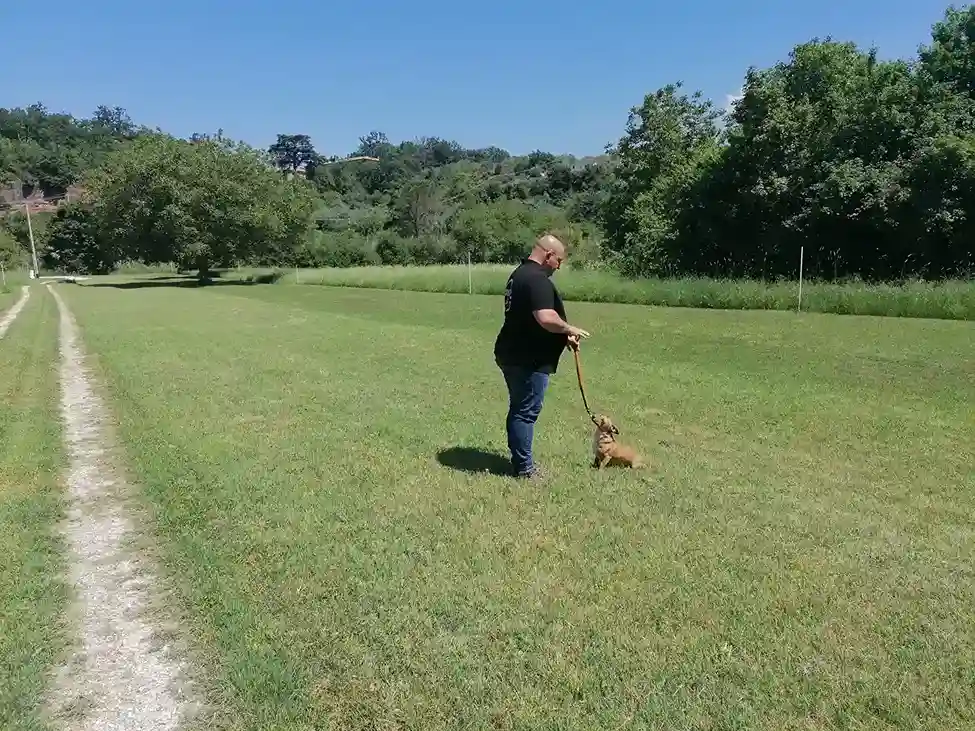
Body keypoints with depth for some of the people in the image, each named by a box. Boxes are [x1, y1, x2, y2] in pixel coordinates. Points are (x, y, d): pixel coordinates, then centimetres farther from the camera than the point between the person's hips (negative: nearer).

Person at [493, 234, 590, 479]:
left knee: (518, 409, 16)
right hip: (529, 359, -10)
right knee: (526, 412, -1)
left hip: (513, 355, 10)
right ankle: (524, 467, 9)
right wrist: (569, 329, -13)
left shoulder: (520, 273, 15)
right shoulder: (537, 279, -19)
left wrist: (563, 336, 16)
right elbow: (546, 318, -32)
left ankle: (519, 460, 27)